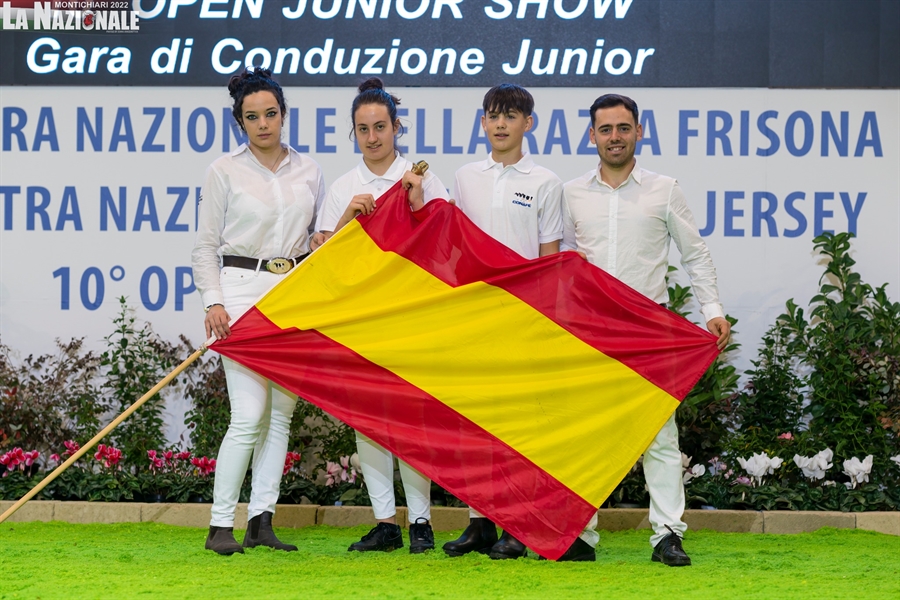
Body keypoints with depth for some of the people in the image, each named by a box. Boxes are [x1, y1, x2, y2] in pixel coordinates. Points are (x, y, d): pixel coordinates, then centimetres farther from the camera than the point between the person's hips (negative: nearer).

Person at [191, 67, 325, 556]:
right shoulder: (225, 171, 2)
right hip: (243, 290, -4)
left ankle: (261, 521, 7)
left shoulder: (308, 171, 12)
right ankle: (220, 525, -7)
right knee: (250, 414, -12)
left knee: (281, 413, 3)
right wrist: (213, 302, -9)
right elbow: (206, 245, 1)